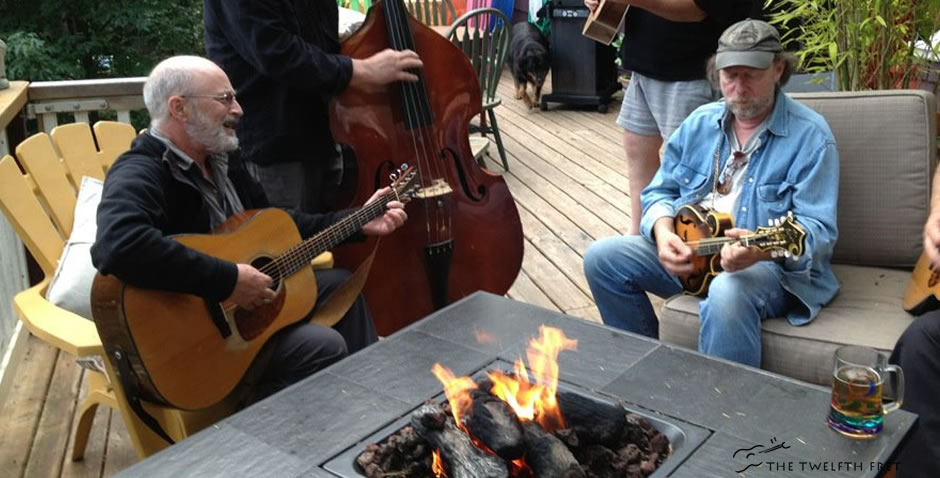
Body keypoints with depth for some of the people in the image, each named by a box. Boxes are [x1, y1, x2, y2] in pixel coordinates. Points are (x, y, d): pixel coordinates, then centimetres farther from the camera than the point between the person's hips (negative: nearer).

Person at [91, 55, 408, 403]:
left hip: (242, 303, 10)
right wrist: (228, 280, -39)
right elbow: (118, 247, -45)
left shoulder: (221, 158, 6)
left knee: (340, 285, 15)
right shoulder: (140, 174, -24)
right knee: (324, 347, -20)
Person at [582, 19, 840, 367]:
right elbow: (660, 192, 9)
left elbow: (818, 231, -18)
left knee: (726, 294, -39)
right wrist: (663, 232, -14)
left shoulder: (809, 135, -11)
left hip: (771, 265, -6)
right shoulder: (699, 123, 7)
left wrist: (763, 249, -39)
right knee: (601, 258, -8)